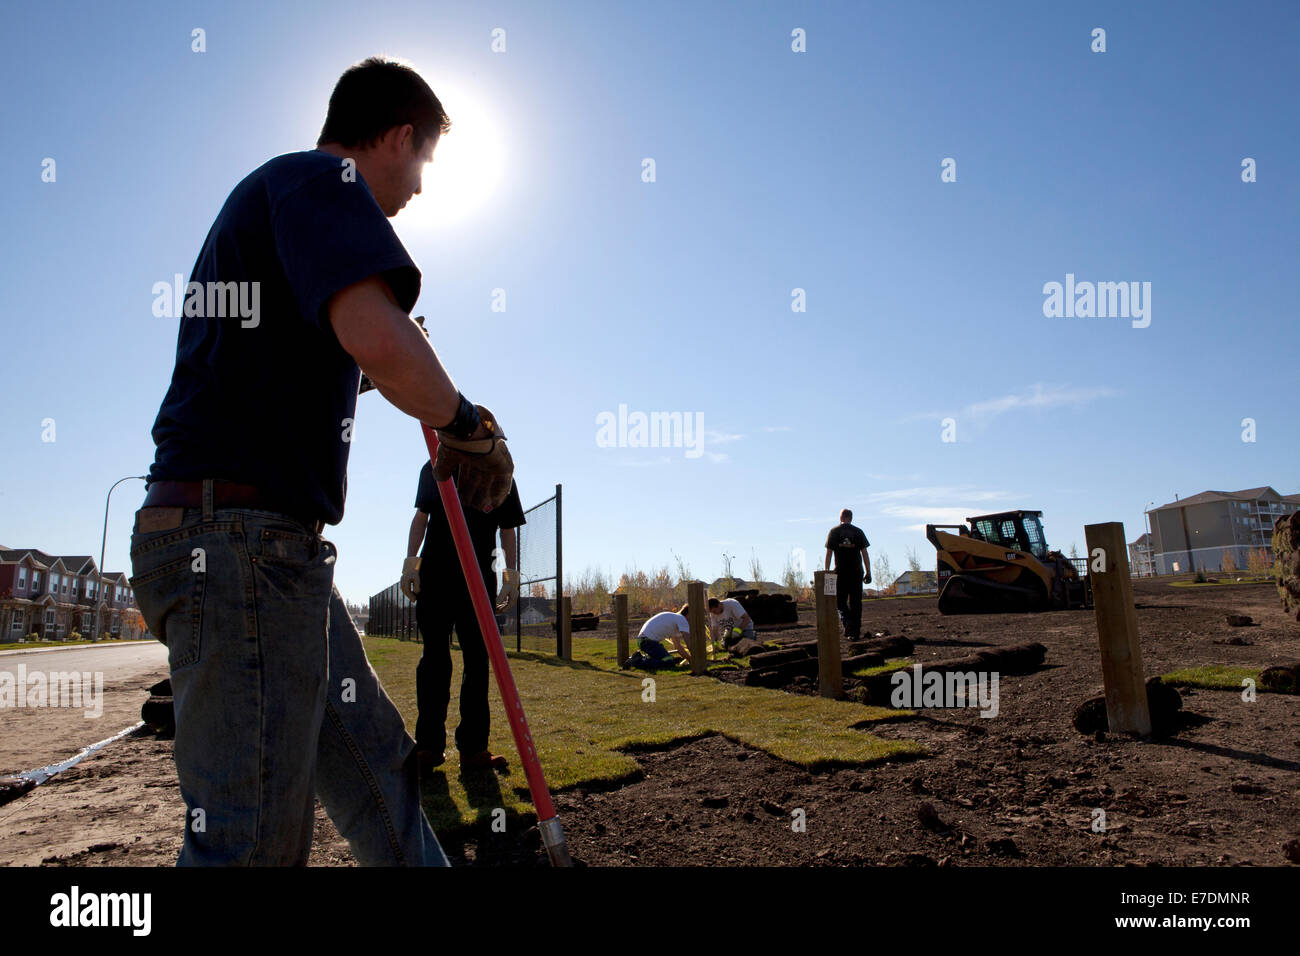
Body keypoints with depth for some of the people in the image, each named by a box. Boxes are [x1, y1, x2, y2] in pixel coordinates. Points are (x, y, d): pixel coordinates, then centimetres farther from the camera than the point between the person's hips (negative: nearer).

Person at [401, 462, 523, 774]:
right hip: (435, 575, -1)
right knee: (434, 658, -1)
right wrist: (411, 561, 1)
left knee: (478, 660, -1)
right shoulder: (436, 466, 10)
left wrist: (512, 574, 1)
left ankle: (473, 747, 4)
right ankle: (429, 745, 6)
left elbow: (508, 528, 12)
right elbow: (421, 517, 12)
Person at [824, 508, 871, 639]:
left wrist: (827, 571, 4)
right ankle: (855, 631, 7)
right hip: (857, 572, 1)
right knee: (856, 602, 7)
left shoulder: (834, 531, 4)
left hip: (840, 572, -1)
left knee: (840, 601, 8)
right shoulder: (858, 532, 6)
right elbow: (864, 553, 3)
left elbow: (829, 553, 0)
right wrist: (868, 573, 6)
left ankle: (848, 623, -17)